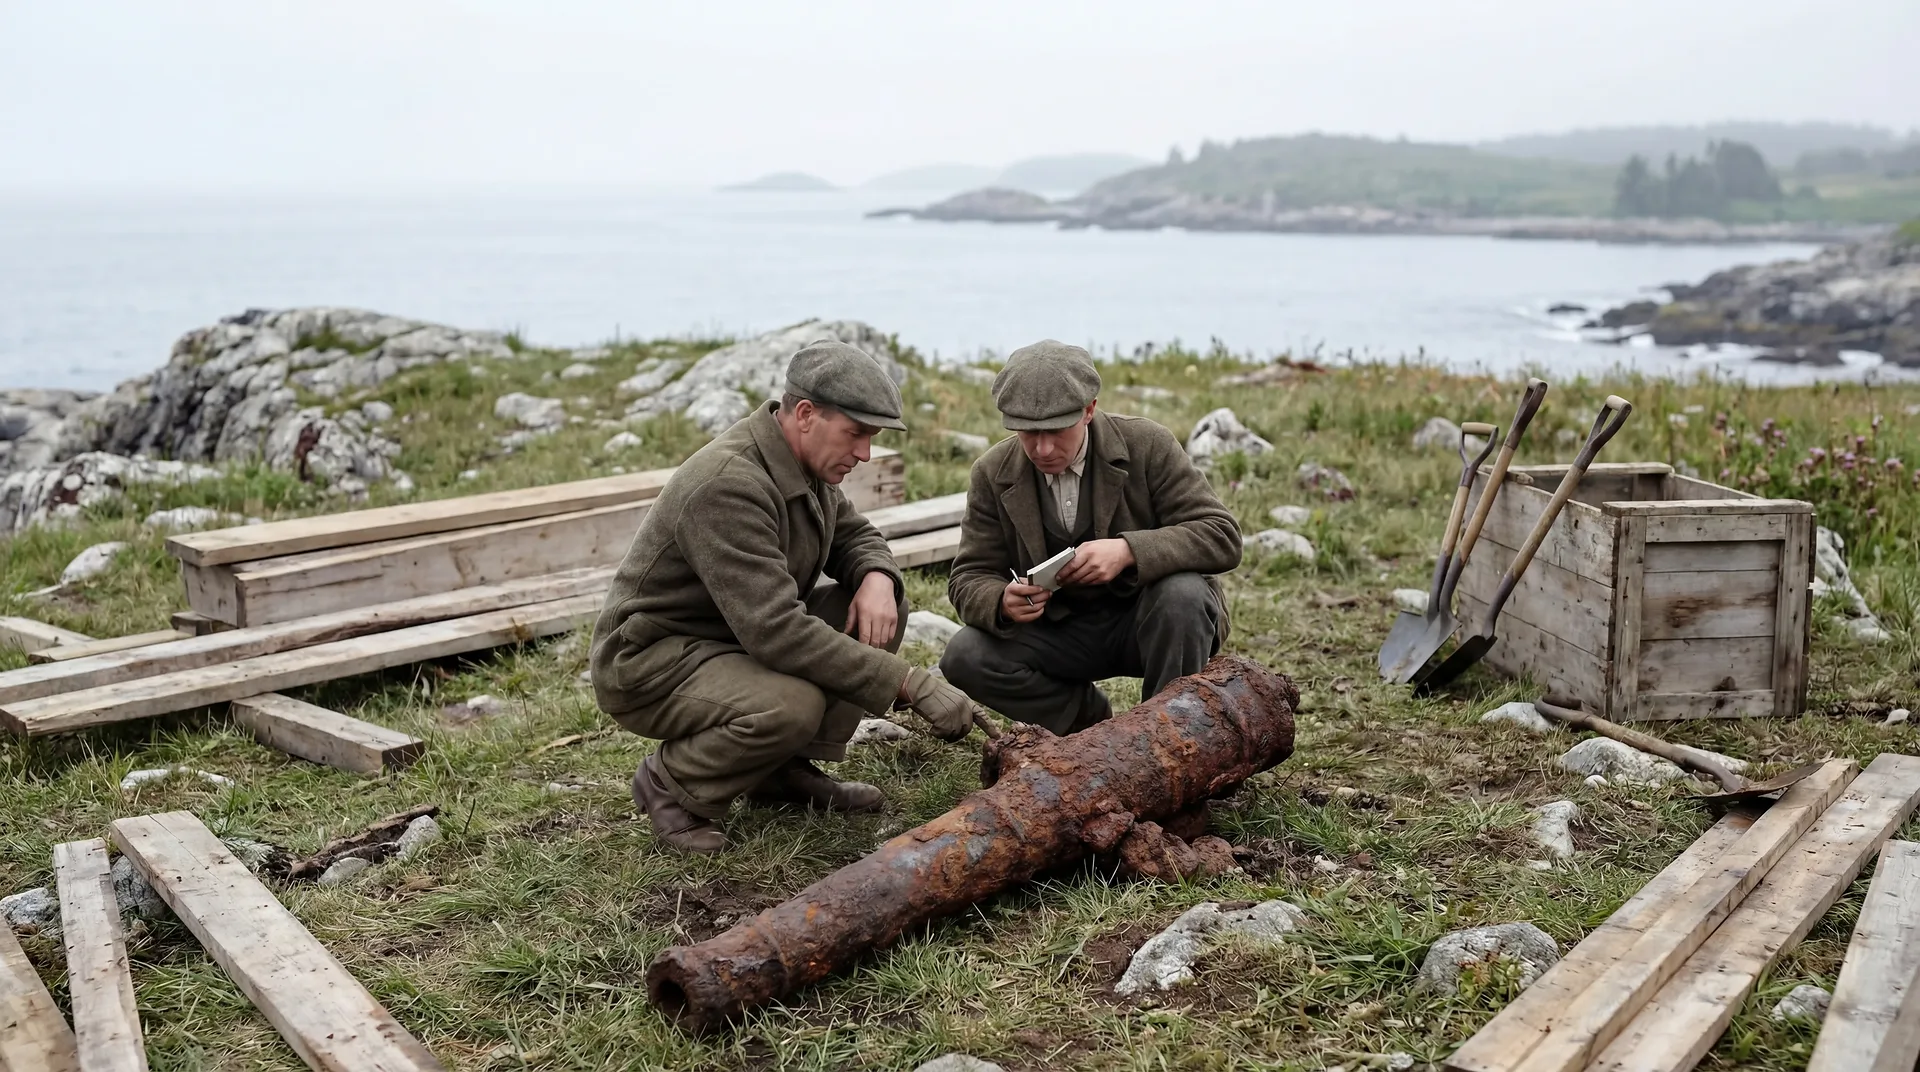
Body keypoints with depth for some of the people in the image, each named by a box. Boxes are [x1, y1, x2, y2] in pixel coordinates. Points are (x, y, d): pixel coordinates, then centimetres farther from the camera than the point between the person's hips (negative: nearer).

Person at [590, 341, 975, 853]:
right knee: (792, 705, -36)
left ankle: (787, 768, 4)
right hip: (648, 664, -9)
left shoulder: (805, 463, -1)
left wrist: (877, 577, -11)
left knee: (883, 608, -4)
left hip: (741, 635, 9)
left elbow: (854, 534, 16)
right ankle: (670, 784, -6)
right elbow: (775, 631, -37)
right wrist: (910, 684, -35)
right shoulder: (728, 484, -30)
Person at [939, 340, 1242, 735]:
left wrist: (1128, 551, -36)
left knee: (1182, 593, -35)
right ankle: (1093, 719, 1)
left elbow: (1223, 536, -18)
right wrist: (1003, 602, -30)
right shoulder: (993, 474, -7)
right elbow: (968, 578, -4)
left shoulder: (1148, 445, -14)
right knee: (964, 657, -21)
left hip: (1148, 617, -2)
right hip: (1060, 630, 3)